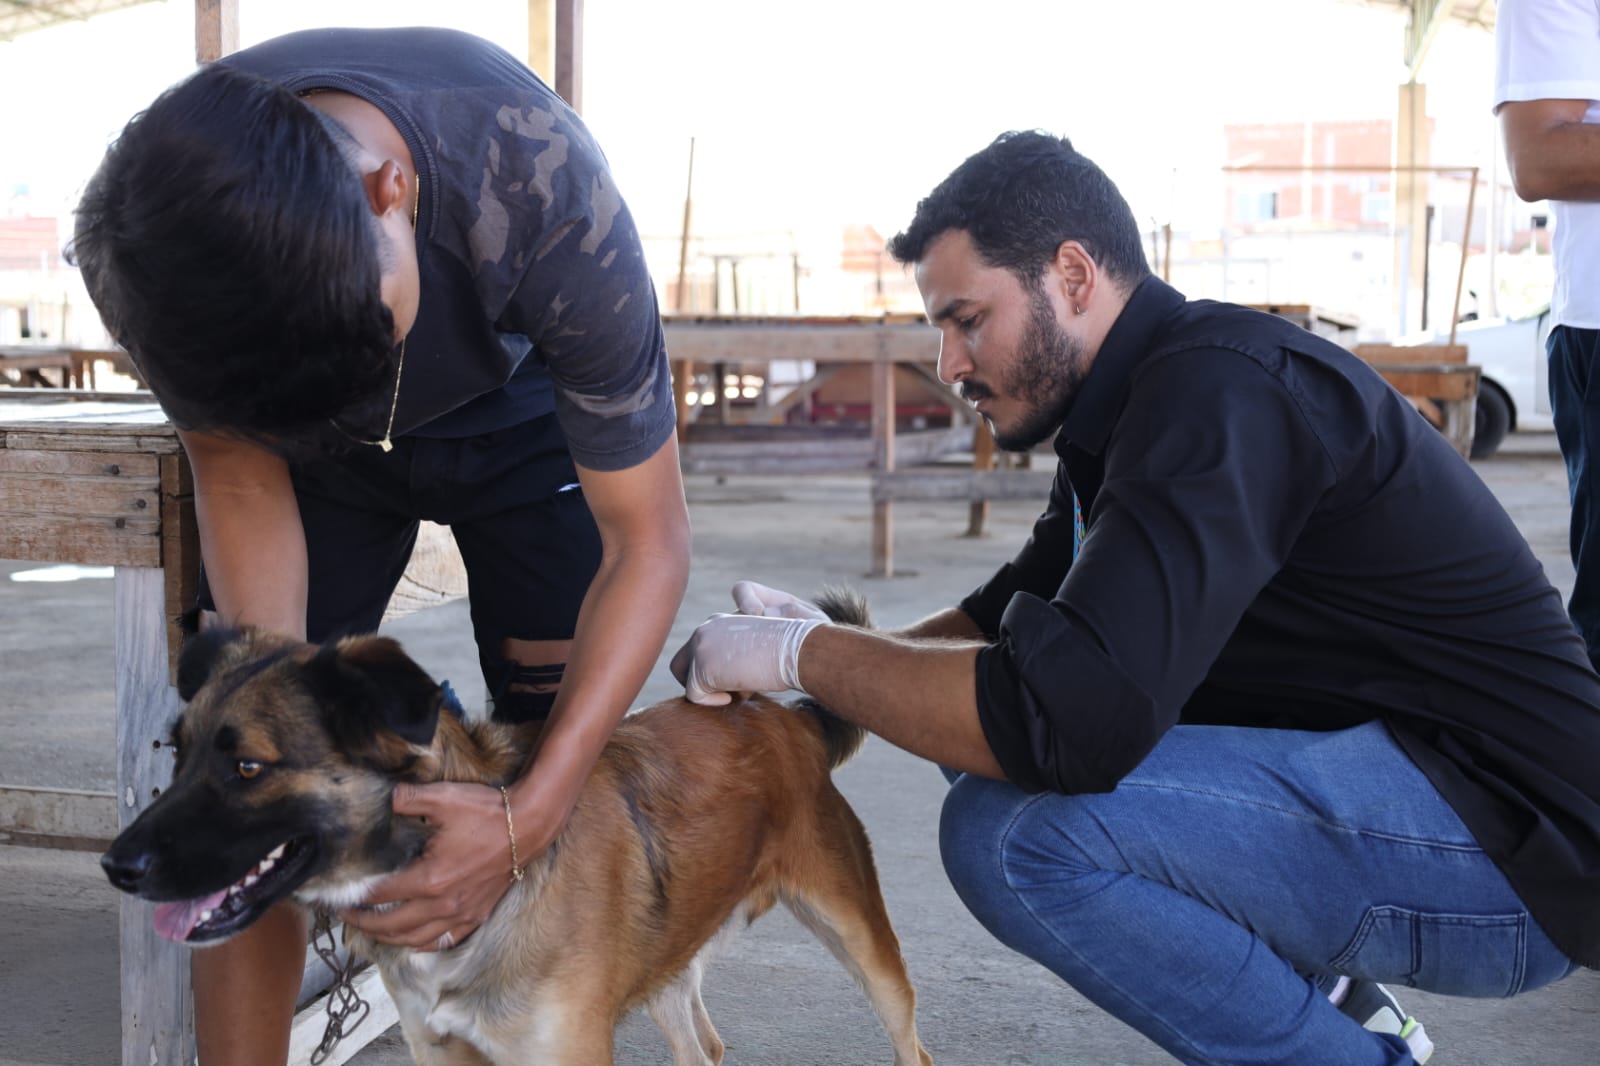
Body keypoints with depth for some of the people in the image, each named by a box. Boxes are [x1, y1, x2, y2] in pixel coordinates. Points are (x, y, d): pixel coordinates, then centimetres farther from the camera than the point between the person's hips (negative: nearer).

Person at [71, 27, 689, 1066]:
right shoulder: (141, 237, -34)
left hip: (522, 406, -1)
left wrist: (530, 816, -39)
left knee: (571, 766, -7)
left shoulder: (550, 196, -41)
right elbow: (238, 473, -15)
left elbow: (647, 541, -31)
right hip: (294, 427, 2)